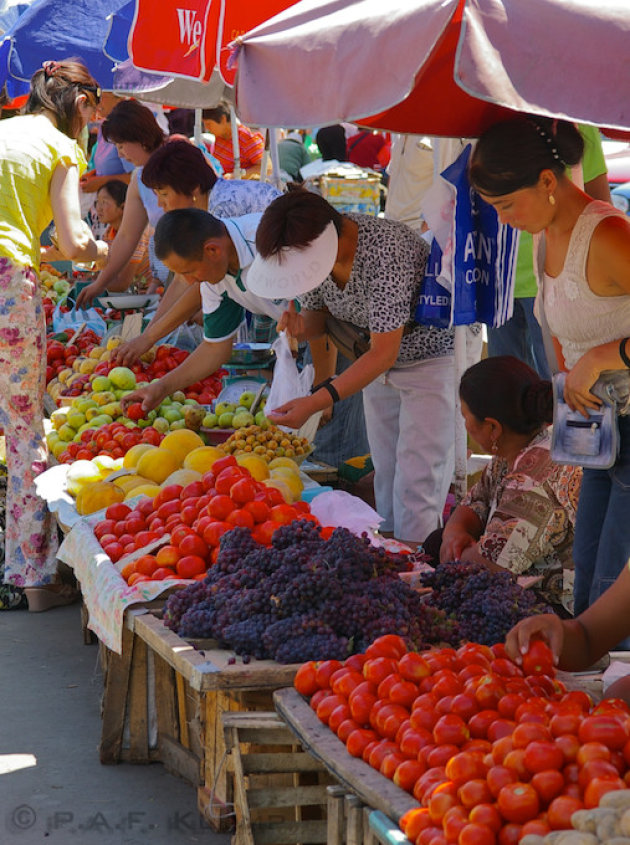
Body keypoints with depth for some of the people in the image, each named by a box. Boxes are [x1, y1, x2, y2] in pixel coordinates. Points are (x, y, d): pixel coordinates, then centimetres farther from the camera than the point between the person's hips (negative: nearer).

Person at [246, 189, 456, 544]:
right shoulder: (311, 252, -10)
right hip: (380, 362, 8)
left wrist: (316, 402, -38)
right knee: (385, 476, 8)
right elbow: (317, 315, 6)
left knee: (415, 486, -11)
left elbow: (384, 353, -33)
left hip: (432, 357, -7)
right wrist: (300, 326, -20)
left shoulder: (386, 252, -34)